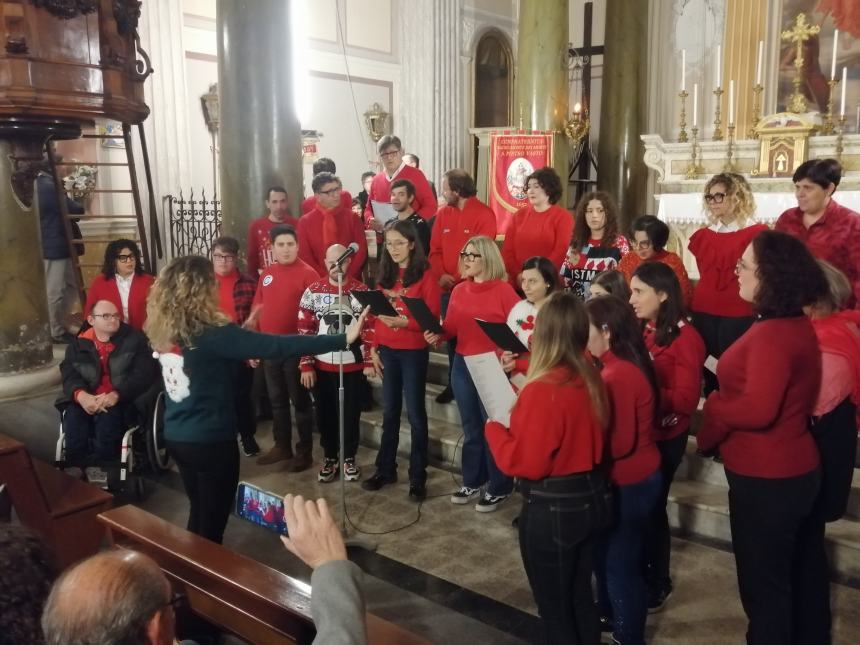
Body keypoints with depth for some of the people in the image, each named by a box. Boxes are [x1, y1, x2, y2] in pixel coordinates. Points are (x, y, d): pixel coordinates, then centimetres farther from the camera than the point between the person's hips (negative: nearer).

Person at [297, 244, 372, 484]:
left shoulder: (361, 291, -3)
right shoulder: (313, 291, -1)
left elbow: (370, 329, -1)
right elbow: (305, 331, 0)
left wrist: (369, 361, -4)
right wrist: (306, 365, -3)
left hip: (352, 365, -1)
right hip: (322, 366, 1)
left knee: (351, 414, 8)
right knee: (325, 414, 11)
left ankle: (349, 459, 25)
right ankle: (329, 458, 27)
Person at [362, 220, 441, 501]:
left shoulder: (425, 276, -7)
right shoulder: (385, 275, 10)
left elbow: (432, 318, -11)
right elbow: (376, 316, 10)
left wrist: (404, 322, -25)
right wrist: (373, 349, 5)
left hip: (414, 352, -5)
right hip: (386, 351, 5)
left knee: (415, 413, 2)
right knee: (389, 411, 13)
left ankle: (418, 477, 11)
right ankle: (386, 469, 24)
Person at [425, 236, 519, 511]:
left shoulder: (504, 290, -11)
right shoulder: (459, 290, 8)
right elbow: (451, 327, 9)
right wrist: (437, 334, -11)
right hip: (462, 365, 6)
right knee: (471, 427, 17)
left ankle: (499, 487, 19)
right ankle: (472, 482, 31)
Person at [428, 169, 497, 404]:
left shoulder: (484, 214, -9)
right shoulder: (442, 214, 8)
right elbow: (435, 249, 6)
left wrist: (461, 278, -17)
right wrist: (440, 275, -11)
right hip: (447, 288, 5)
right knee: (451, 336, 12)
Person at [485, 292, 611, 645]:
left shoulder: (543, 391, -24)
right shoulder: (591, 379, -1)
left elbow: (525, 463, -21)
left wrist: (494, 428, -6)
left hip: (552, 508, -8)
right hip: (591, 497, 8)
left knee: (554, 606, 11)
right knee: (580, 596, 23)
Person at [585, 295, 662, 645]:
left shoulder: (619, 375, -27)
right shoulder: (622, 365, 4)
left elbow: (619, 442, -26)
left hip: (628, 483, -10)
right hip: (629, 478, 10)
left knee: (620, 563, 7)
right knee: (608, 553, 24)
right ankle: (610, 616, 44)